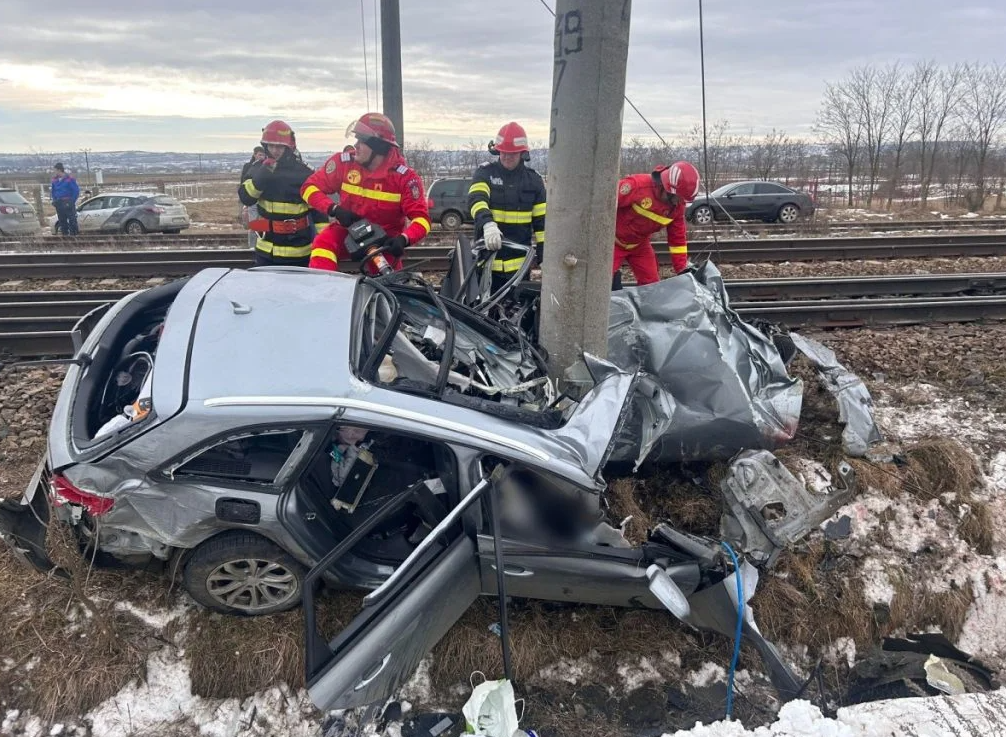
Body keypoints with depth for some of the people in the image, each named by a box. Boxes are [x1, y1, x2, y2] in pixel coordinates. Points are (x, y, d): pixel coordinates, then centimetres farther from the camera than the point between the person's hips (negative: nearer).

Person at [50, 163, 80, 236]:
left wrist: (72, 201, -7)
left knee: (72, 220, -9)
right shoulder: (55, 180, 11)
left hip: (68, 204, -6)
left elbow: (76, 191, -6)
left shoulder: (69, 179, -7)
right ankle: (65, 234, 14)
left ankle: (74, 234, -7)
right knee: (62, 221, 8)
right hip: (59, 204, 6)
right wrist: (55, 201, 9)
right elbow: (52, 191, 22)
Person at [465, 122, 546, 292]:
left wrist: (544, 254, 2)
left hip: (520, 262, 2)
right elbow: (476, 200, -20)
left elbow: (542, 220, 7)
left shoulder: (533, 179, 7)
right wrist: (487, 224, -40)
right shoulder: (484, 173, 0)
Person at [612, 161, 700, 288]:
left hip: (639, 245, 6)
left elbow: (677, 238, 1)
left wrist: (682, 269, -1)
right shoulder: (637, 185, -29)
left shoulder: (678, 206, -8)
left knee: (652, 284, 6)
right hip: (613, 242, -6)